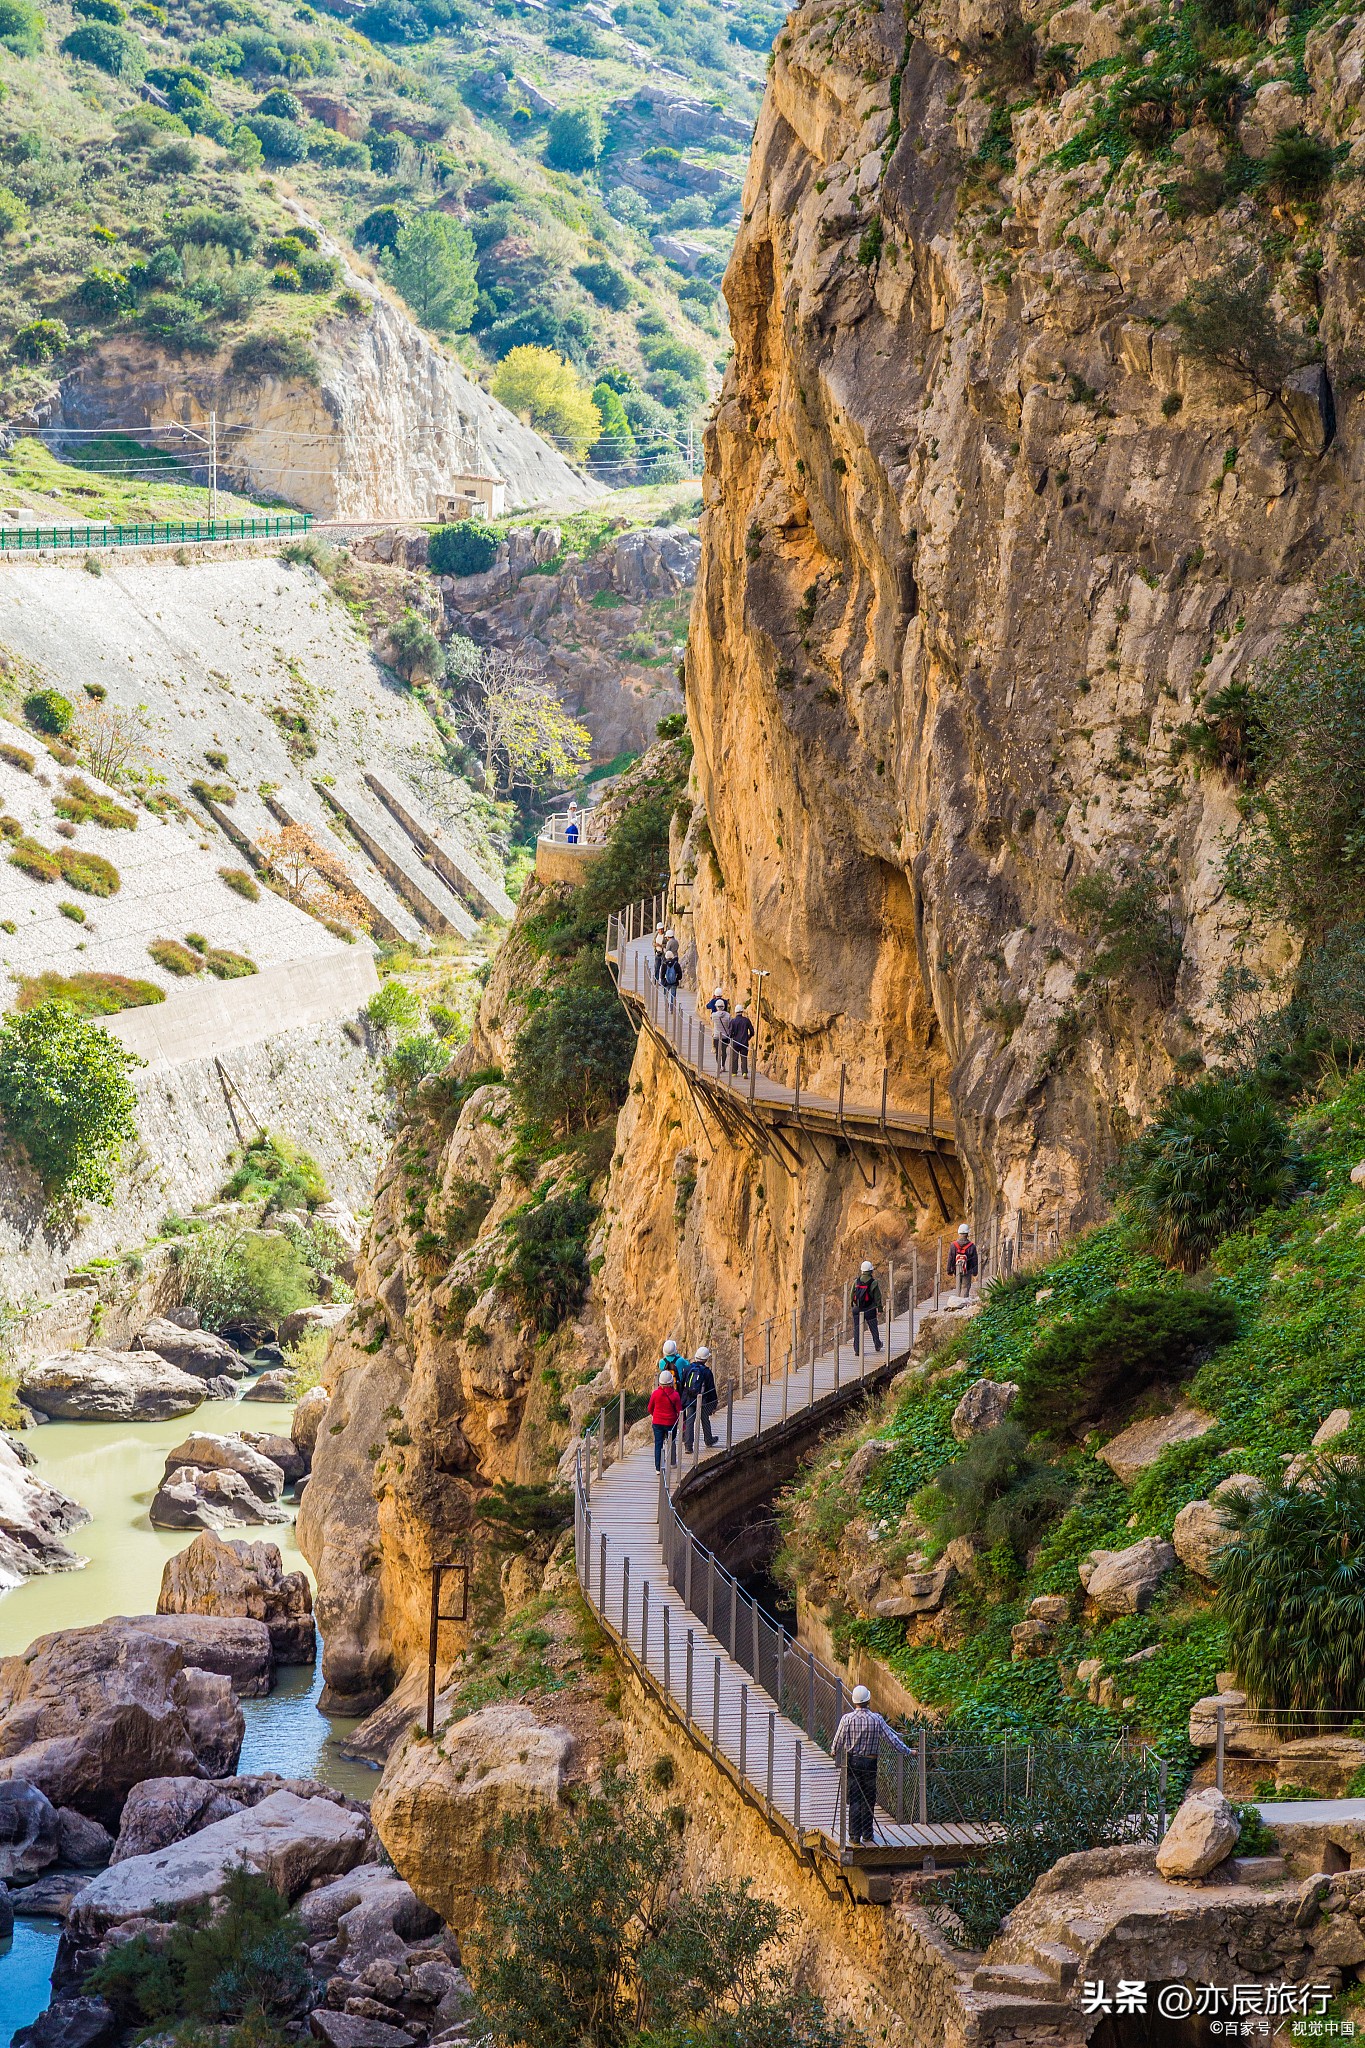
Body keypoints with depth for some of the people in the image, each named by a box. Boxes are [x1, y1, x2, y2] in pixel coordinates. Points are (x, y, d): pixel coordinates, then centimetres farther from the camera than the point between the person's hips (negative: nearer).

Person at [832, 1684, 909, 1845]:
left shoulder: (847, 1719, -8)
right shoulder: (876, 1719, -7)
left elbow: (837, 1743, -1)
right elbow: (892, 1737, -1)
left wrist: (834, 1752, 22)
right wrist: (907, 1752, 10)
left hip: (852, 1762, 0)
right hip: (870, 1763, 0)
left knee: (854, 1800, 3)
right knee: (868, 1800, 10)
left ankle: (854, 1835, 2)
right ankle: (867, 1834, 15)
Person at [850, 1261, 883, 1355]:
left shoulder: (856, 1282, -1)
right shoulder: (873, 1283, -10)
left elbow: (852, 1295, 6)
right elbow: (878, 1297, -7)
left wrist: (851, 1305, 21)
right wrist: (879, 1309, 0)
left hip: (858, 1309, 2)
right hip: (870, 1310, -2)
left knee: (857, 1329, 4)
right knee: (873, 1328, 17)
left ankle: (857, 1350, -1)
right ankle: (877, 1345, 33)